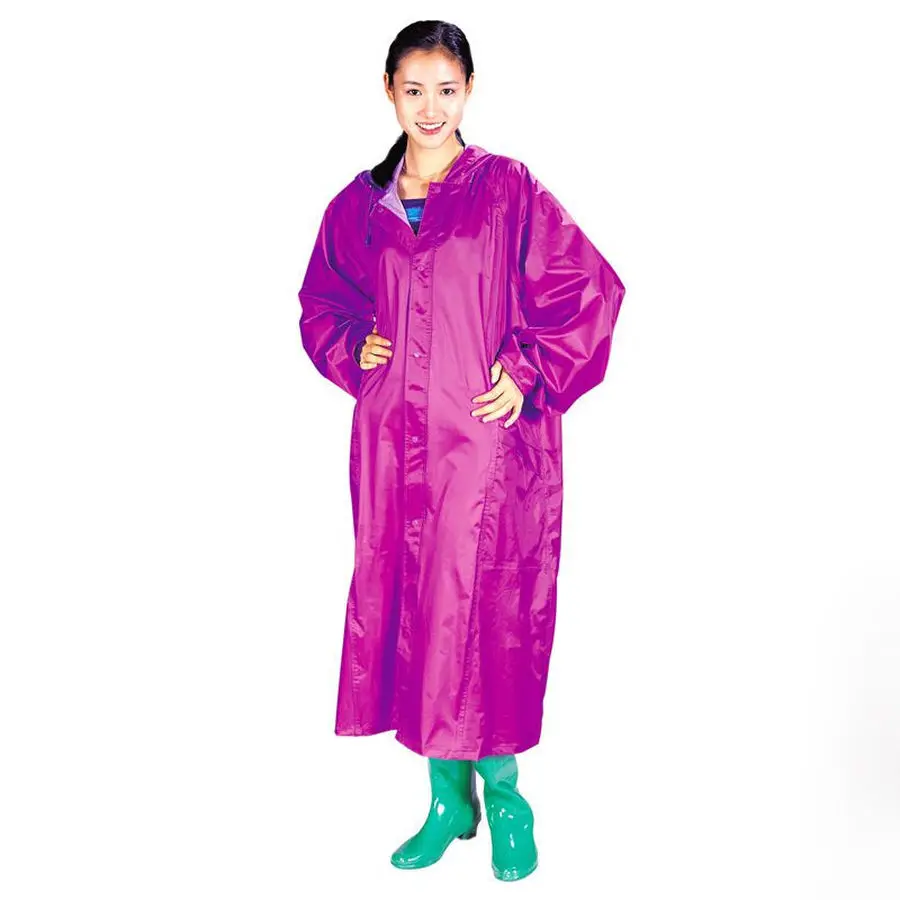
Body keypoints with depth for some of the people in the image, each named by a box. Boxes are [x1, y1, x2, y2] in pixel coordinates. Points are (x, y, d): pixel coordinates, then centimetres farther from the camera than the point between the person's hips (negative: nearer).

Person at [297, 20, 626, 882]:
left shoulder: (509, 189, 0)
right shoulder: (359, 204, 10)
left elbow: (592, 289, 0)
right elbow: (320, 303, 23)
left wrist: (530, 373, -8)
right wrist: (352, 350, 4)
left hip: (489, 441, -3)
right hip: (395, 442, 4)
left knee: (490, 612, 0)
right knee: (405, 607, 7)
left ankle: (503, 793, 21)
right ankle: (448, 798, 23)